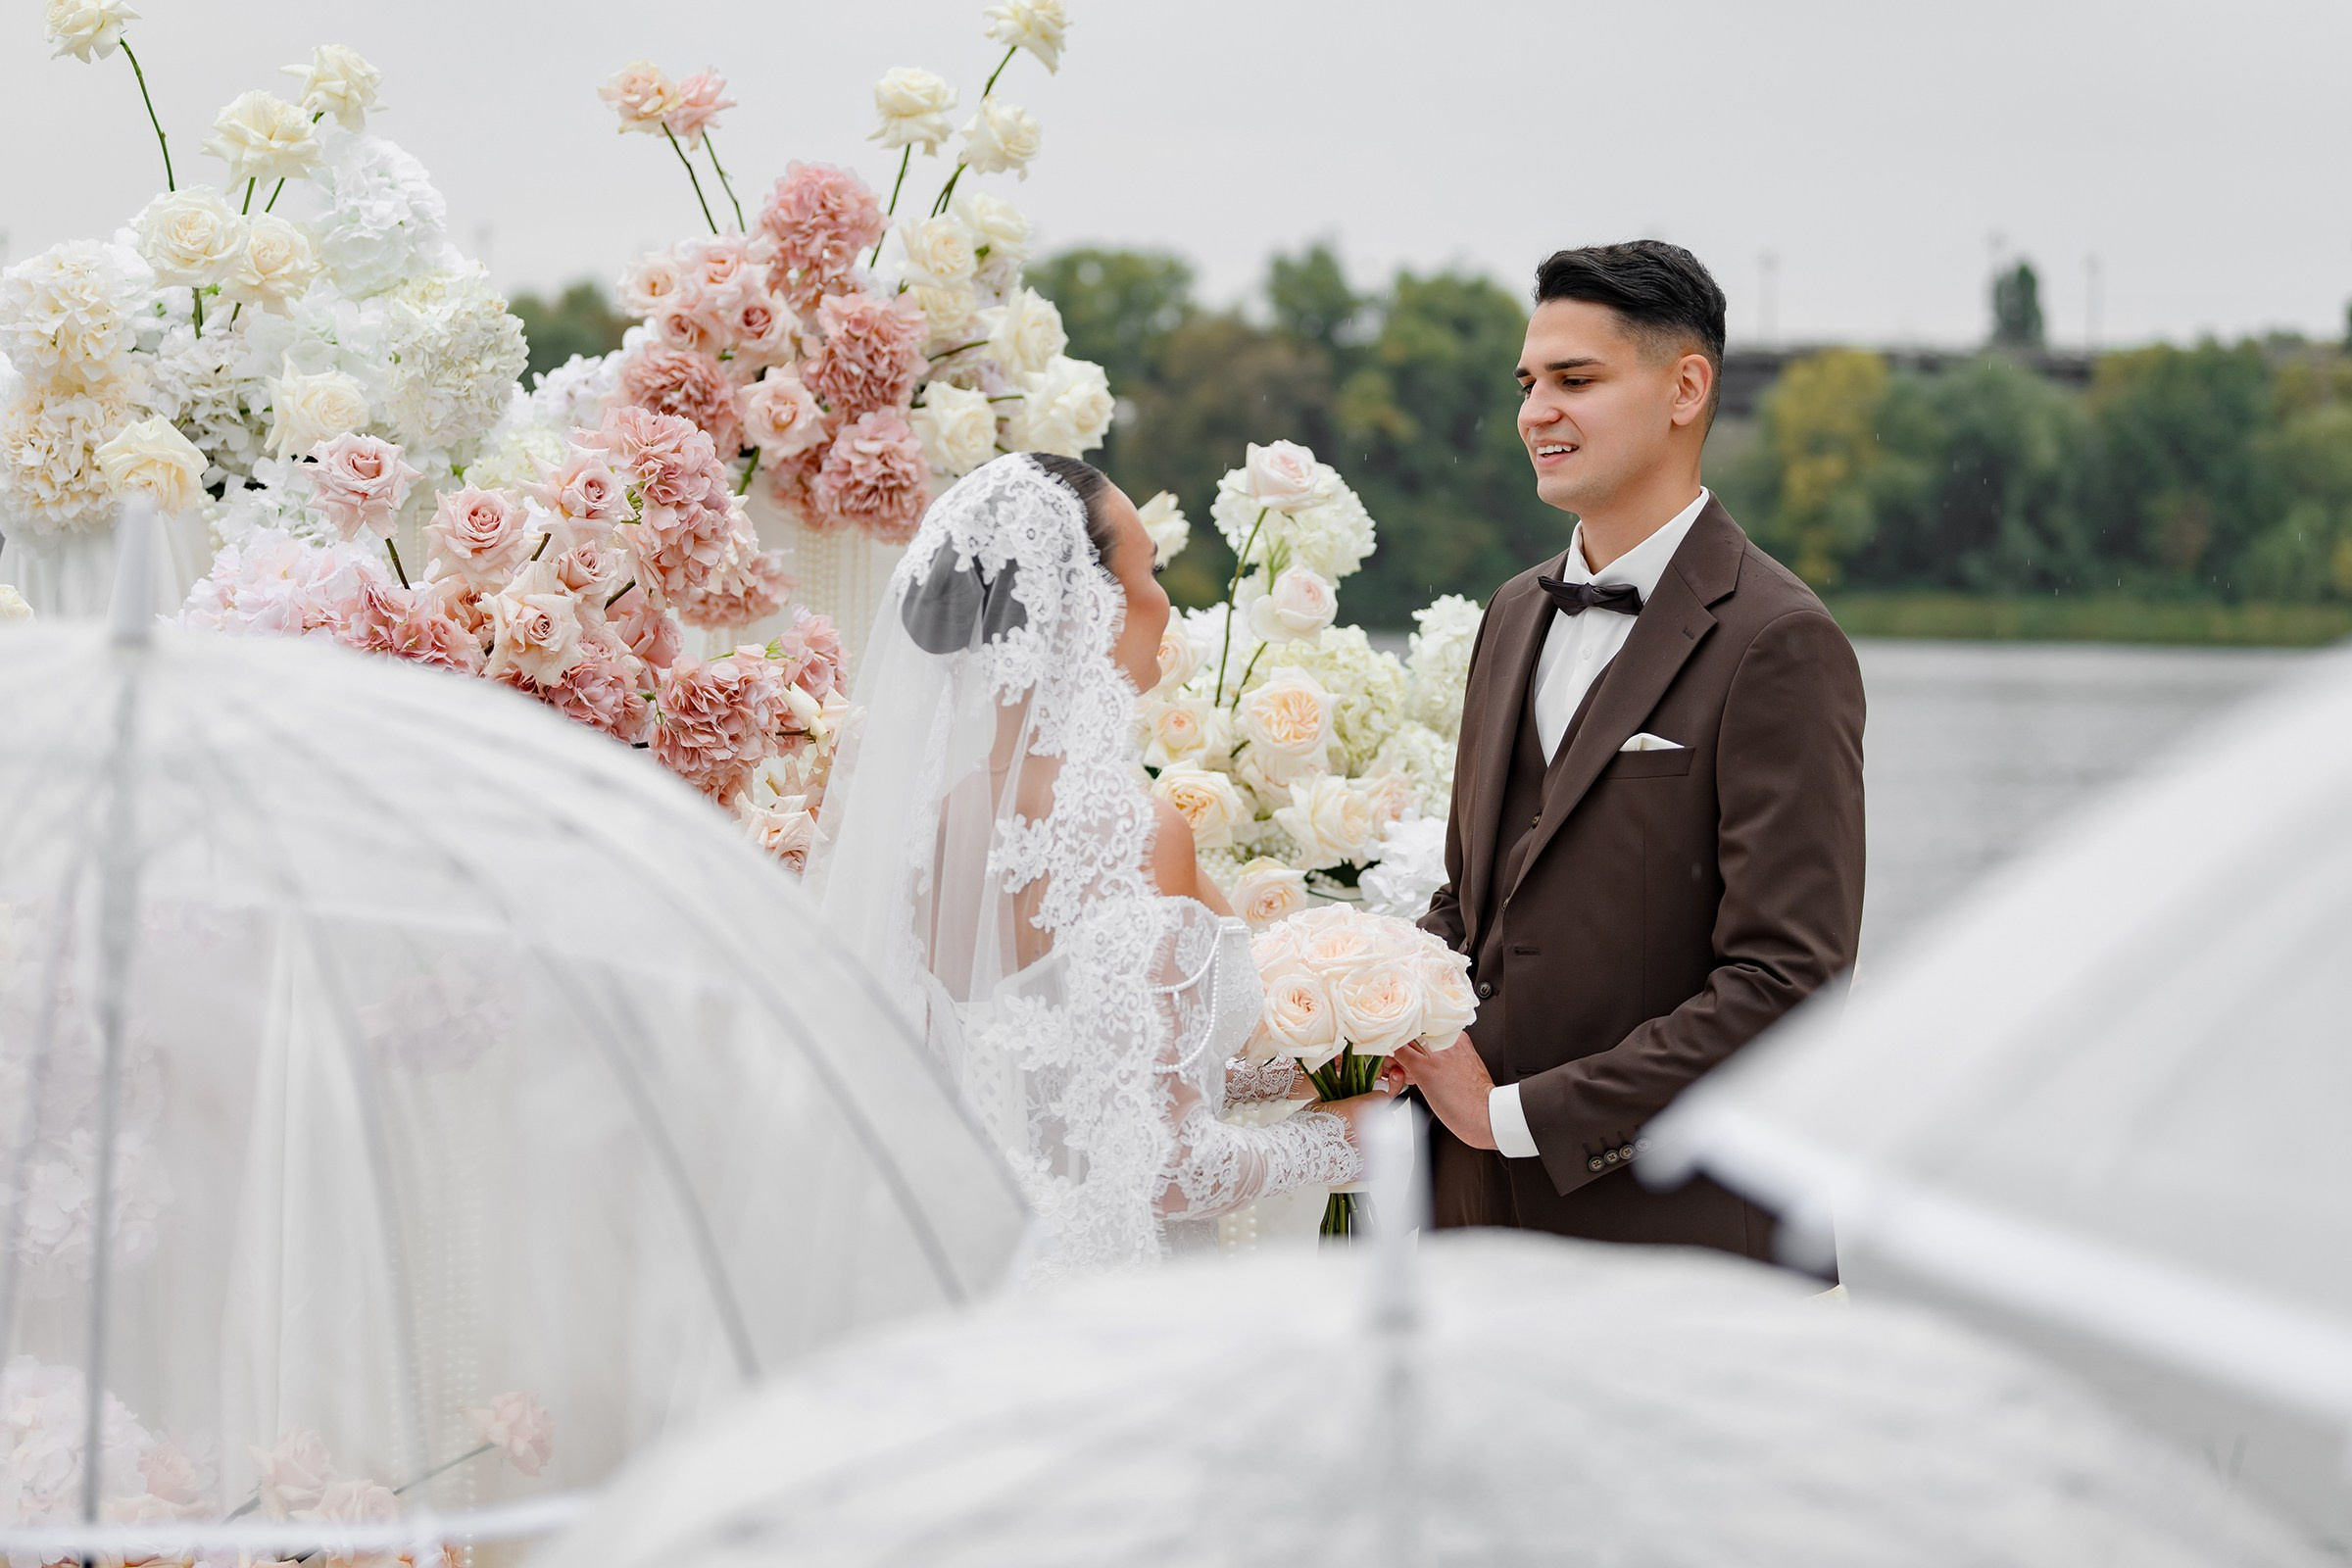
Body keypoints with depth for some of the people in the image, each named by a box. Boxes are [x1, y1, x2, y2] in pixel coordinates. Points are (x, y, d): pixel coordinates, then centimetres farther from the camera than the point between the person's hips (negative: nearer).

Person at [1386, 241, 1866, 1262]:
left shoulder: (1780, 646, -12)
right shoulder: (1516, 614, 13)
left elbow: (1785, 982, -18)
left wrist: (1516, 1112, -16)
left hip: (1669, 1237, -6)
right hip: (1485, 1214, 7)